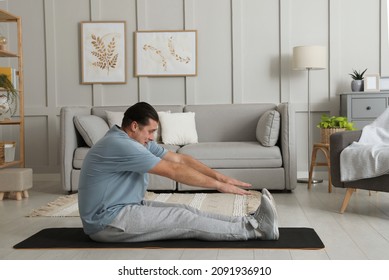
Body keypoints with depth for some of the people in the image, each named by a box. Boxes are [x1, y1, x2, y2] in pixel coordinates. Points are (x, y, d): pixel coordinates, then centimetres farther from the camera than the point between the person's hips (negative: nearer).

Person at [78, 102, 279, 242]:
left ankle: (248, 222, -5)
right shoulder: (121, 145, -25)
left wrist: (218, 176, -2)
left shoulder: (139, 142, 7)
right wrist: (219, 185, -17)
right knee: (184, 219, -14)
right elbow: (174, 171, -23)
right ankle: (254, 230, -11)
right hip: (107, 221, -9)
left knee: (186, 212, -3)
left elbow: (179, 159, 6)